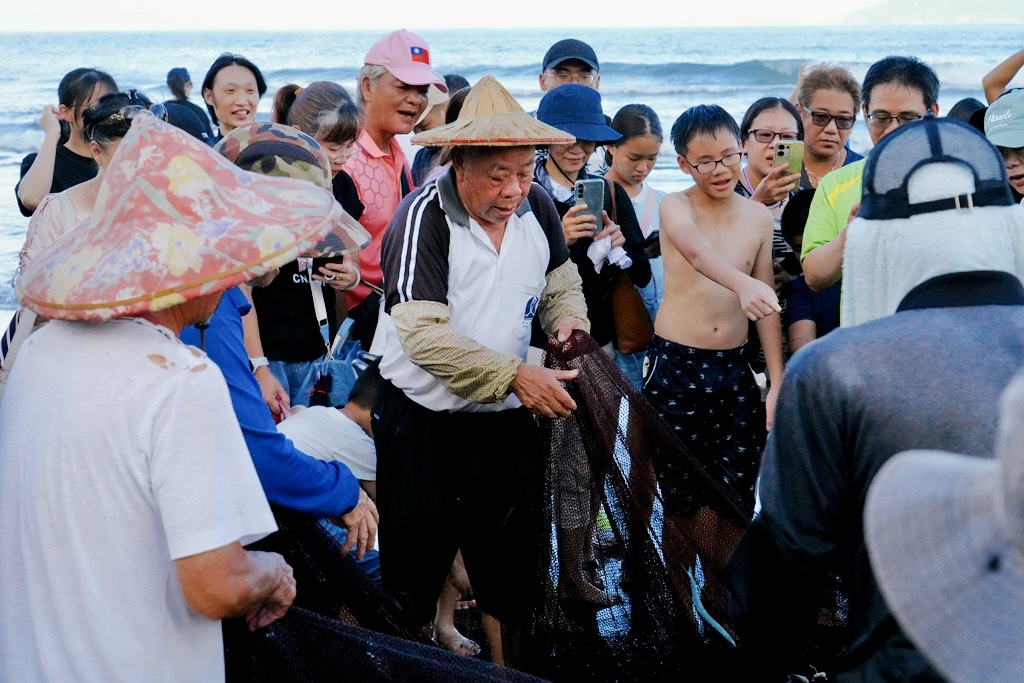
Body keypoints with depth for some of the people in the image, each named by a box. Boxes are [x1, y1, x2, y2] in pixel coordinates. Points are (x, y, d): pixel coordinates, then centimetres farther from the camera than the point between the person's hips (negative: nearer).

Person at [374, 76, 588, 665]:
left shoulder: (537, 205, -2)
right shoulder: (424, 216, -19)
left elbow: (561, 280, 16)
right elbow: (424, 334, -27)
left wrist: (569, 317, -6)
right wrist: (515, 374, -32)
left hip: (508, 419, 5)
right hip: (424, 423, -5)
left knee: (509, 569, 17)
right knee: (415, 571, 6)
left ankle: (505, 667, 35)